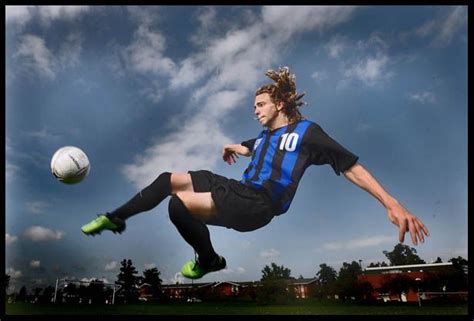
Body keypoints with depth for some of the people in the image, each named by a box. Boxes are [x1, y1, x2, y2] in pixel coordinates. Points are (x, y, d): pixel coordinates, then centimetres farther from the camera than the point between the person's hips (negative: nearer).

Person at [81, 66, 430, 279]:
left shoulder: (306, 131, 0)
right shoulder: (265, 136, 24)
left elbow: (351, 166, -6)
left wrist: (392, 203, -15)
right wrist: (233, 147, 30)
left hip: (259, 203, -8)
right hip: (239, 189, 9)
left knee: (180, 202, -25)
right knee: (169, 179, 3)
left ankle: (209, 261, -1)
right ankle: (115, 218, 16)